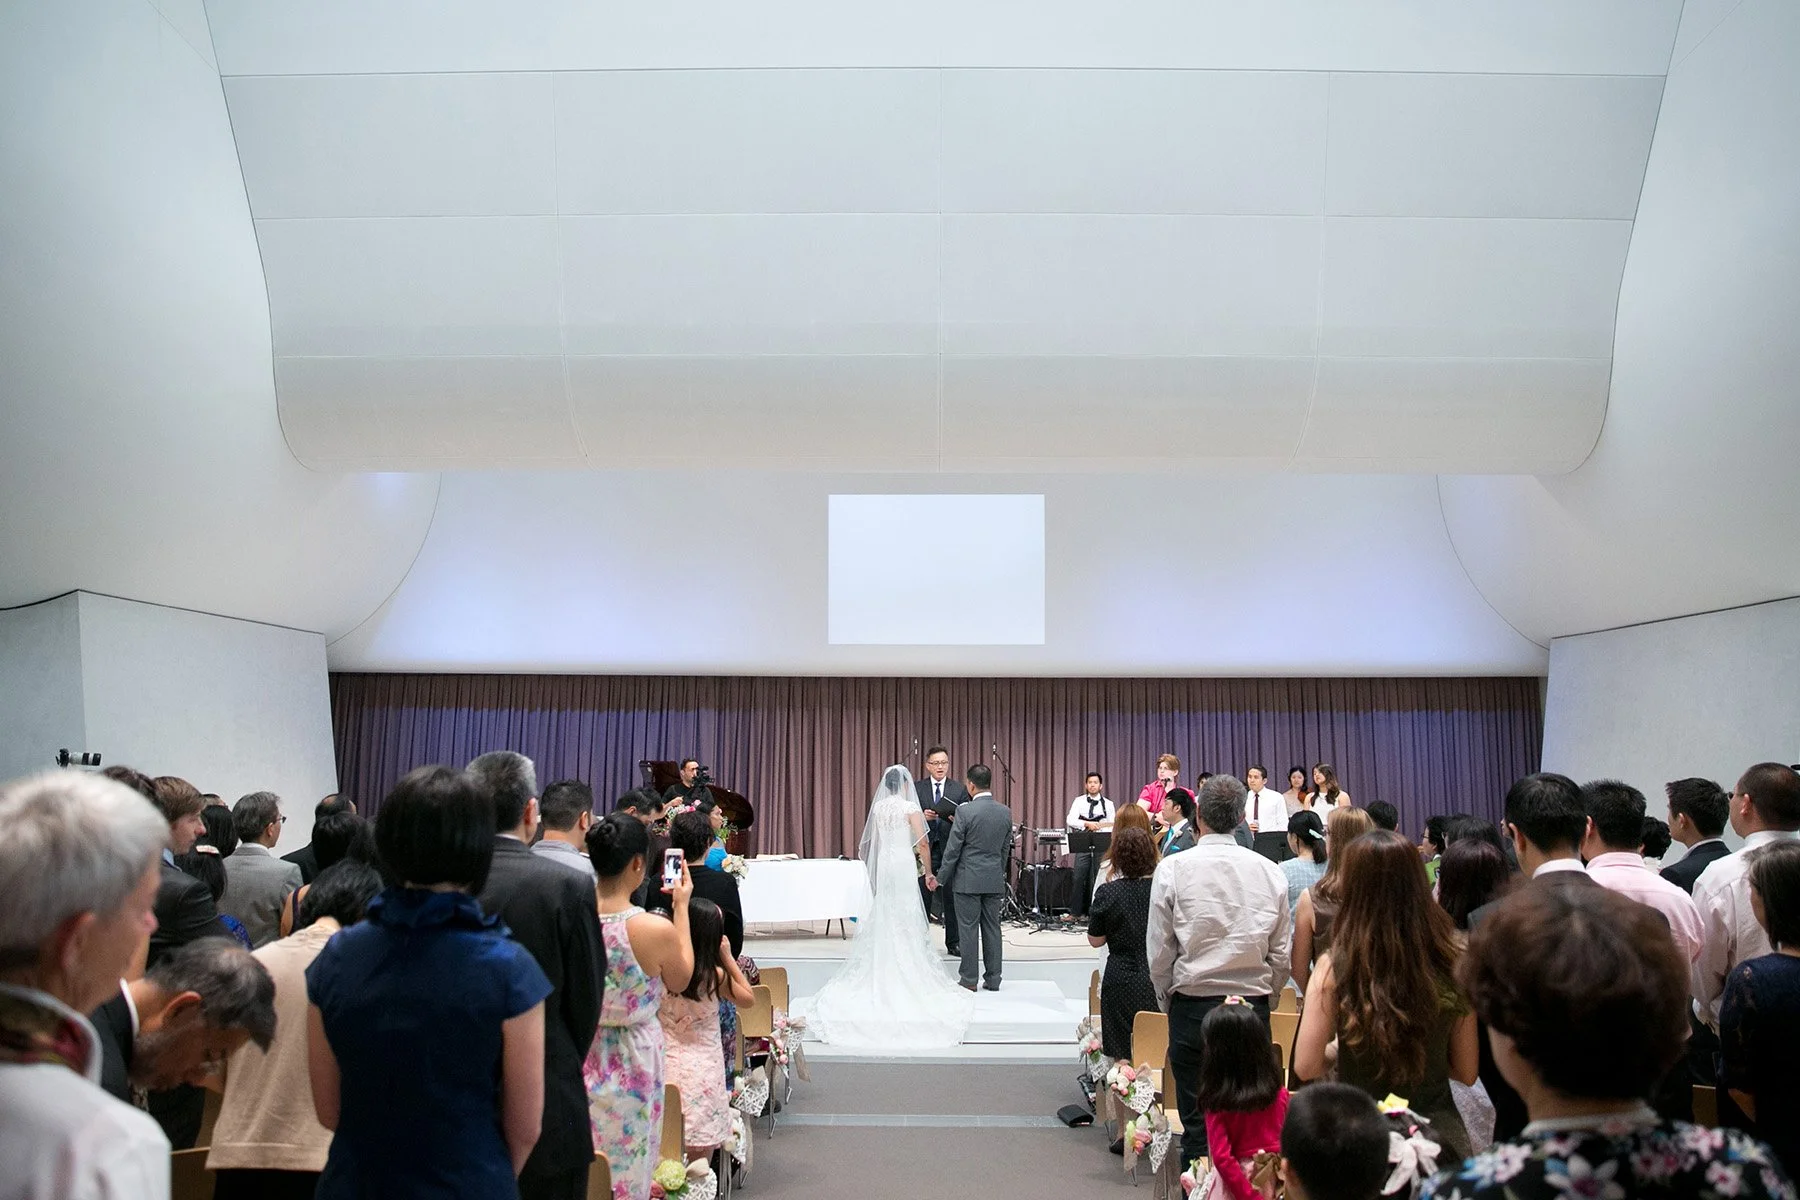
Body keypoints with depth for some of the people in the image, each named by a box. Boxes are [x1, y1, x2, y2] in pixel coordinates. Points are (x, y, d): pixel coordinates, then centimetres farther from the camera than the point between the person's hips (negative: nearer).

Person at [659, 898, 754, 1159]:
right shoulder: (714, 975, -13)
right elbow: (749, 997, 3)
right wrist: (728, 958, 5)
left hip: (666, 1066, 3)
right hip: (701, 1071, -3)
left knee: (665, 1159, 13)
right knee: (698, 1163, 7)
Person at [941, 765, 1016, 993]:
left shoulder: (965, 811, -14)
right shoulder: (1006, 812, 3)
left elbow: (953, 850, -10)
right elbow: (1005, 848, 10)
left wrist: (943, 878, 0)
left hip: (968, 879, -5)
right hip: (994, 880, 5)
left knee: (968, 929, 2)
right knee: (992, 928, 9)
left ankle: (969, 979, 7)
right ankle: (993, 979, 14)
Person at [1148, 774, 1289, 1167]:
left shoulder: (1173, 869, -7)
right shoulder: (1271, 872, 0)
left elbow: (1160, 952, -3)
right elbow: (1281, 955, 6)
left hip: (1192, 1006, -2)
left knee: (1198, 1127, 5)